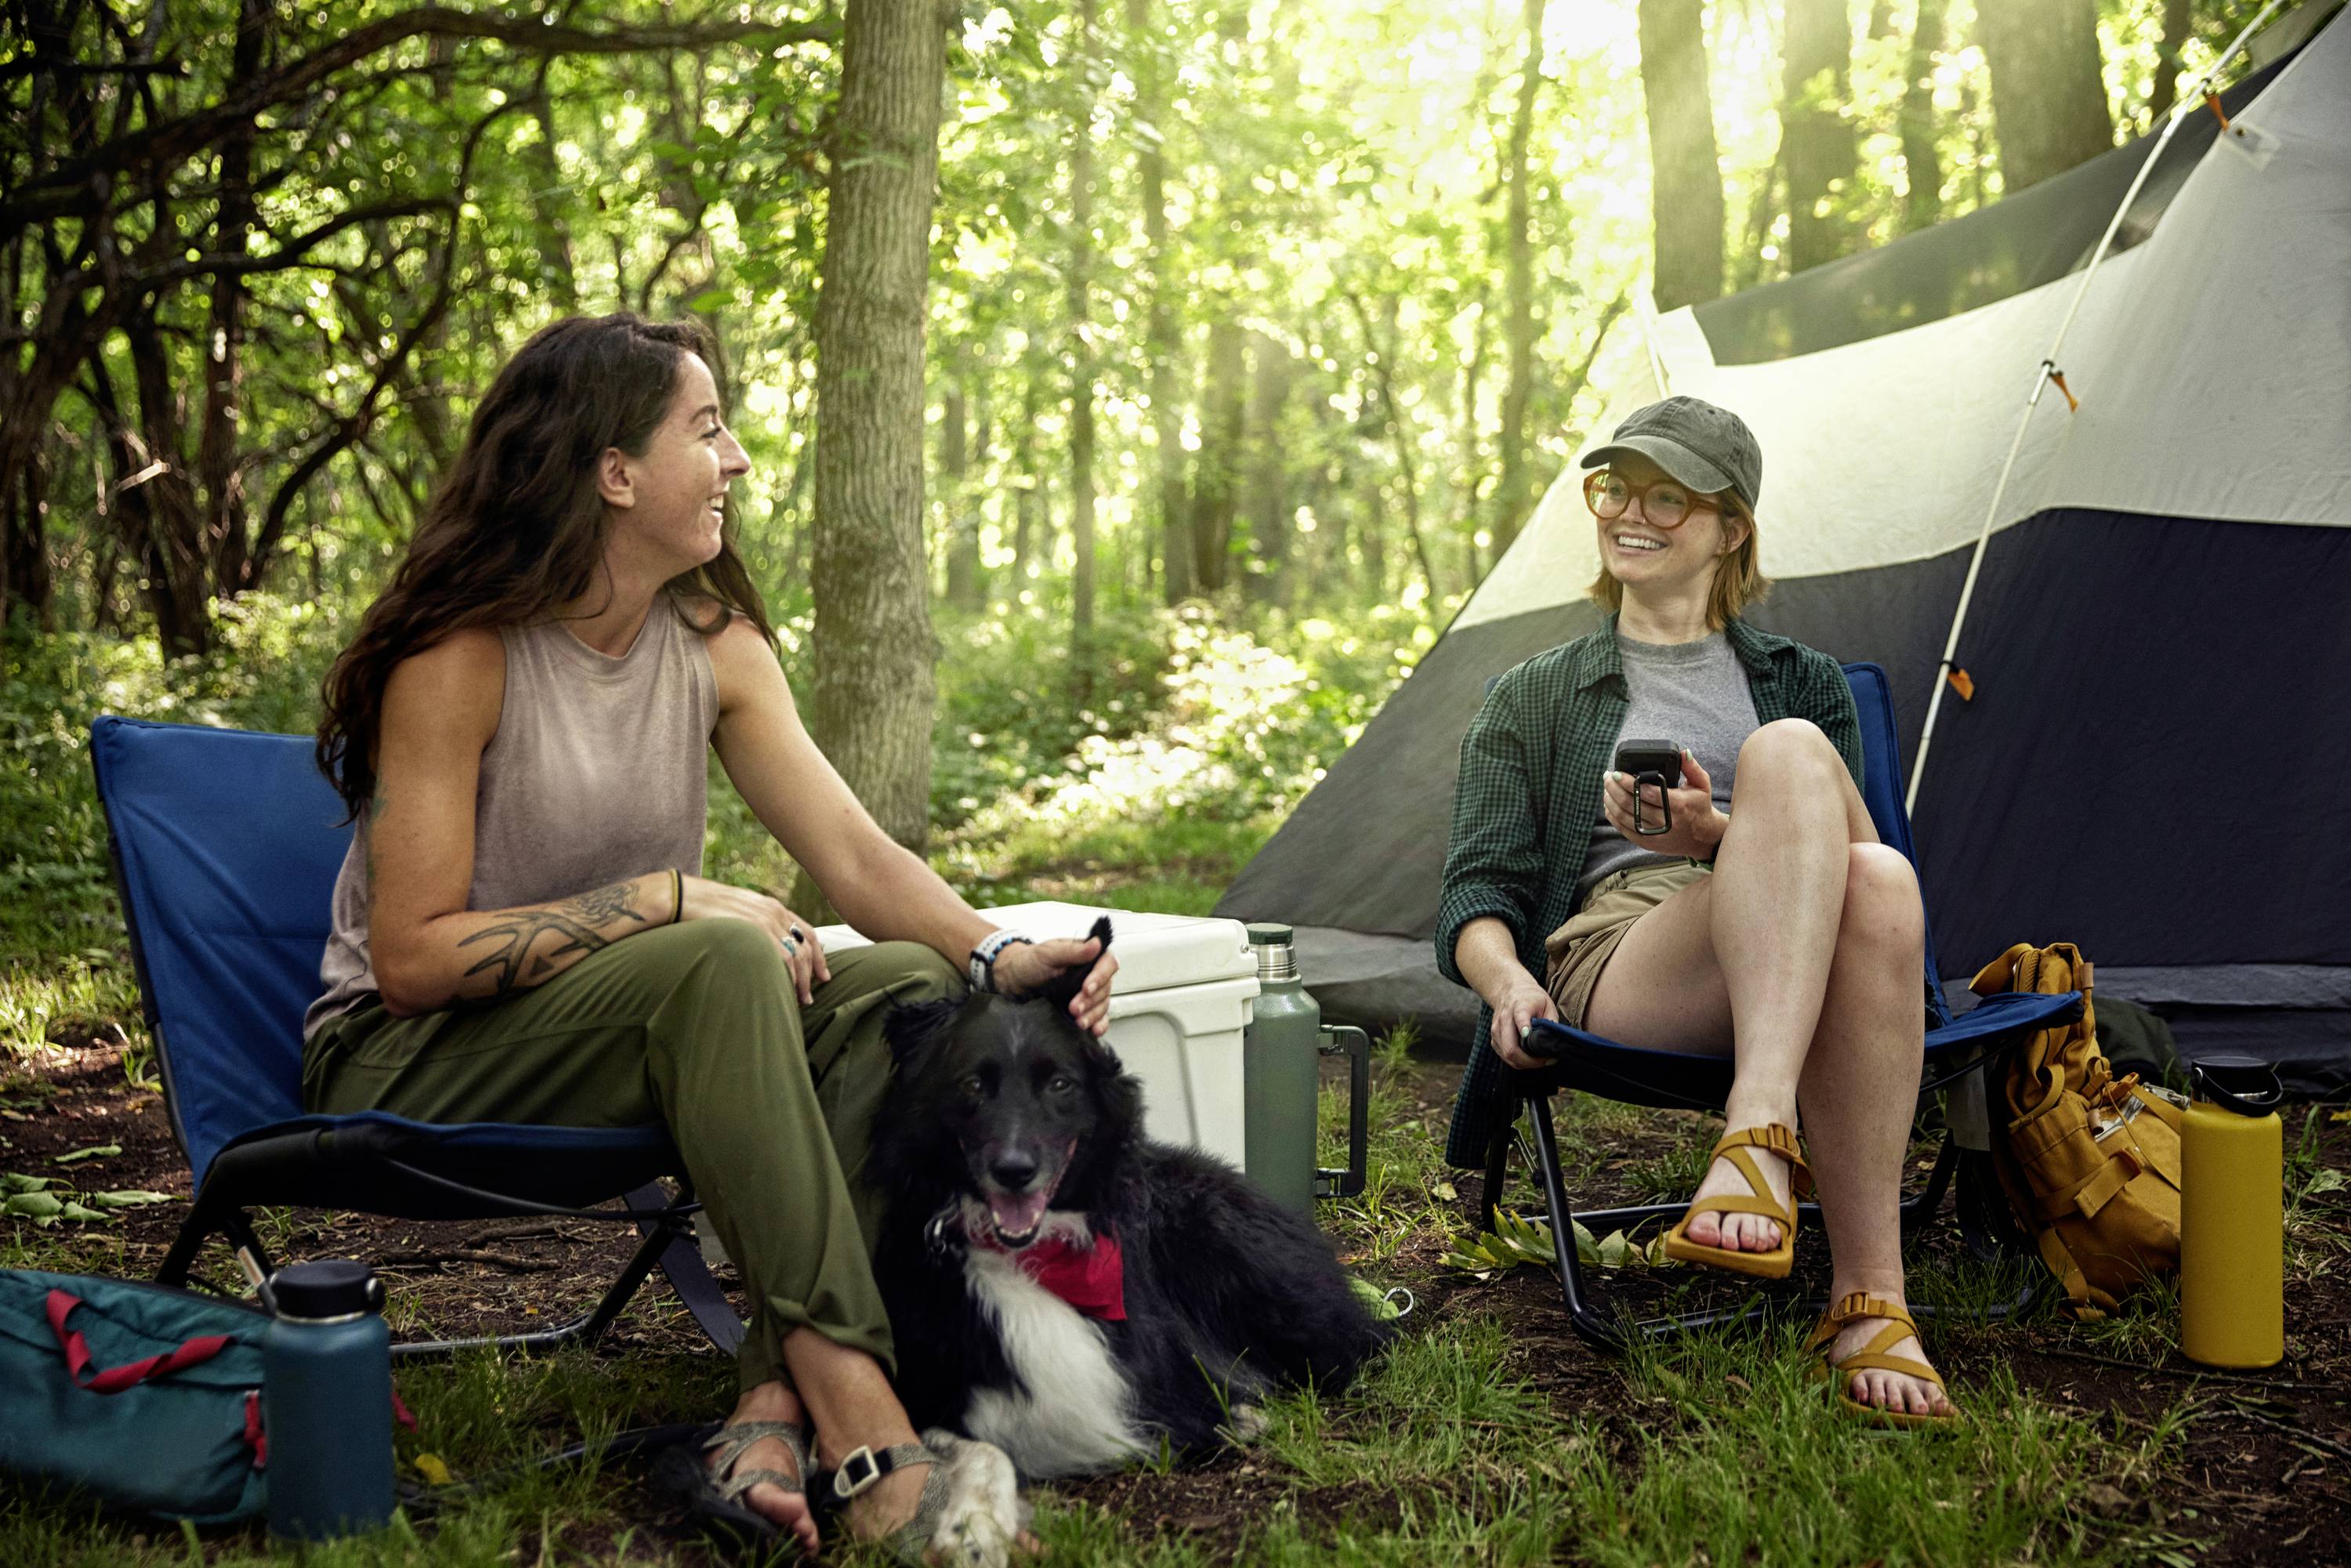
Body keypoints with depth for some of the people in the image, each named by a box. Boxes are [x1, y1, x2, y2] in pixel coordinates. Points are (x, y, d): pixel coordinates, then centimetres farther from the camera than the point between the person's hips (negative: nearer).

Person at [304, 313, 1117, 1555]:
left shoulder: (716, 646, 3)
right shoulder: (461, 658, -17)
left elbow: (858, 859, -3)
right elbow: (413, 957, -20)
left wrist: (995, 954, -23)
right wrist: (673, 901, -25)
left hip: (620, 1036, 7)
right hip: (406, 1068, -7)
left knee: (911, 986, -18)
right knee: (721, 964, -34)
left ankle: (774, 1410, -28)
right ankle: (854, 1412, -35)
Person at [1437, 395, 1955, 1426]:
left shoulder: (1803, 680, 26)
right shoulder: (1534, 701, 24)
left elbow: (1821, 865, 11)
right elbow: (1478, 890, 11)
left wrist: (1727, 837, -10)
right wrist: (1509, 977, -12)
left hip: (1792, 980, 2)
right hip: (1614, 968, -1)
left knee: (1877, 883, -38)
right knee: (1787, 756, -32)